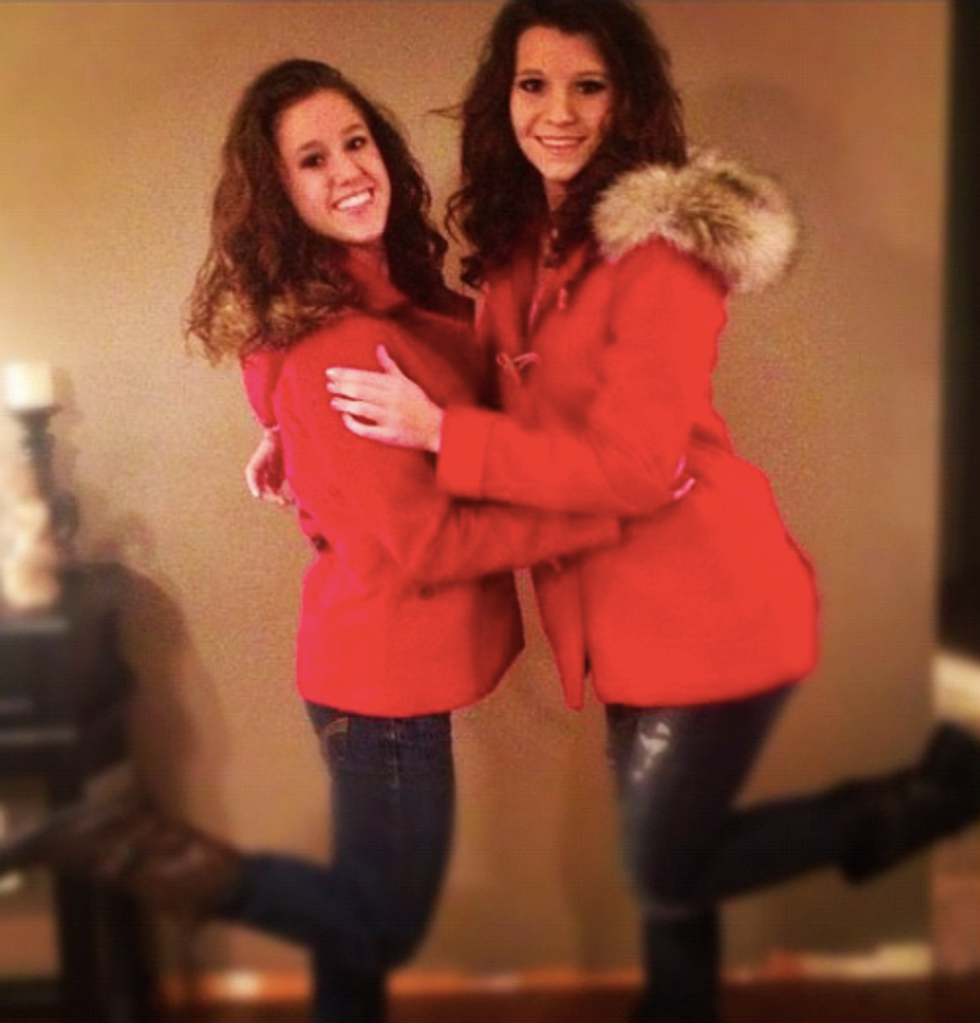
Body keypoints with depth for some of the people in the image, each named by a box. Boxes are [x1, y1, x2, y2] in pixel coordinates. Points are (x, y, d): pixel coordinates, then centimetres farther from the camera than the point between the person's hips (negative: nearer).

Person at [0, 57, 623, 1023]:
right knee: (378, 926, 11)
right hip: (389, 668, -9)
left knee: (363, 915, 23)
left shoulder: (397, 294, 5)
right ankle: (148, 848, 10)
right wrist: (614, 514, -18)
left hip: (385, 656, 9)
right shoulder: (332, 343, -24)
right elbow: (429, 543, -22)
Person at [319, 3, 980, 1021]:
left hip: (706, 607, -7)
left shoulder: (663, 244, -18)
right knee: (662, 858, 21)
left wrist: (435, 430, -23)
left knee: (666, 875, 6)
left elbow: (632, 467, -23)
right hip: (625, 613, 7)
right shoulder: (521, 242, 6)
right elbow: (500, 398, 15)